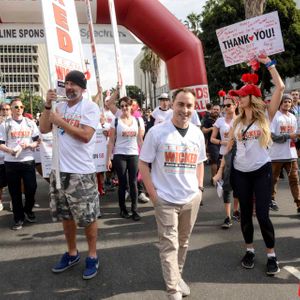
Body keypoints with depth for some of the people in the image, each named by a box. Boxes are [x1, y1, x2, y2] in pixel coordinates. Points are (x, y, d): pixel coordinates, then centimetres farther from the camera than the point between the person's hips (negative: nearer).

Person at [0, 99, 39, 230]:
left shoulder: (30, 123, 9)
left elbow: (37, 141, 10)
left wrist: (29, 145, -10)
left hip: (28, 160, 1)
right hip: (11, 162, -1)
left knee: (31, 188, 2)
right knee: (15, 191, 4)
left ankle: (28, 211, 28)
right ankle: (19, 218, 16)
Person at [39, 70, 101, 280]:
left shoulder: (90, 107, -8)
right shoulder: (60, 106, 9)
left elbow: (85, 136, -19)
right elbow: (43, 129, 4)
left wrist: (60, 121, -15)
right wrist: (48, 105, -5)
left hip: (81, 172, -6)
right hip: (59, 169, 6)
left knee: (88, 217, 4)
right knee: (66, 215, 16)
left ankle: (92, 256, 21)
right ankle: (72, 253, 33)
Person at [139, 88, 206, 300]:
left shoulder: (198, 134, 3)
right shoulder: (157, 132, -10)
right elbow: (143, 164, -6)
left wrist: (200, 188, 6)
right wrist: (153, 194, -11)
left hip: (192, 199, 4)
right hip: (165, 200, -4)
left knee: (183, 242, 18)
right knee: (169, 245, -2)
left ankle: (178, 276, 38)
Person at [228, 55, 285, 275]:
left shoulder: (265, 116, -4)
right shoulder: (237, 121, 8)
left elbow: (280, 87, -13)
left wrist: (268, 63, -10)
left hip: (262, 171, -4)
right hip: (240, 172, 4)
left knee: (262, 214, -4)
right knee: (245, 213, 10)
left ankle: (272, 255, 12)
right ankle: (250, 251, 25)